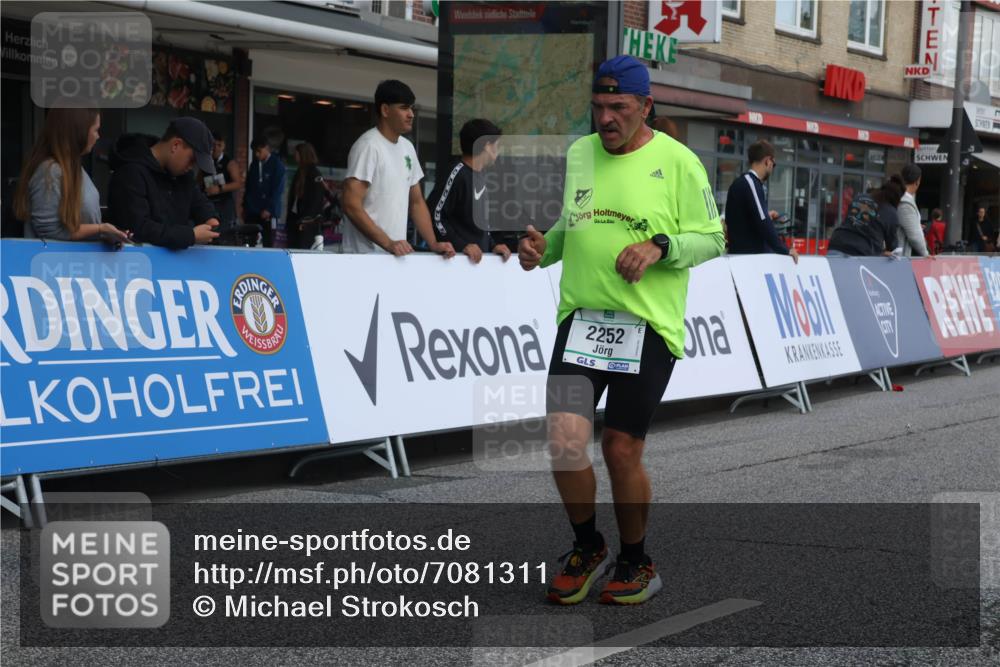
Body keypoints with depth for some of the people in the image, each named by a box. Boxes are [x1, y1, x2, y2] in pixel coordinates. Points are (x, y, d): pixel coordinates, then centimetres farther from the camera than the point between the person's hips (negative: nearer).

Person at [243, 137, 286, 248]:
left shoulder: (277, 165, -4)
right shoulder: (254, 164, 12)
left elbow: (278, 190, -8)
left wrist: (269, 209, -14)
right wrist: (245, 206, 13)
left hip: (268, 212, -5)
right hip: (252, 210, 5)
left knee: (268, 243, -3)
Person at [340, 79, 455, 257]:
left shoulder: (407, 147, 13)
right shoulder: (368, 146, -10)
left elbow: (417, 202, 18)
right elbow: (351, 205, -17)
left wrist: (433, 243, 6)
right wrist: (388, 243, -22)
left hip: (397, 255, 7)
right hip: (365, 255, -7)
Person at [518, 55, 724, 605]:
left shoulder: (677, 161, -2)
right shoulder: (577, 154, 13)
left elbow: (712, 238, 1)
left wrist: (660, 246, -15)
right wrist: (542, 248, 6)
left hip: (648, 324, -3)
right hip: (581, 316, 4)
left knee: (622, 451, 0)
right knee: (565, 442, -9)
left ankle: (635, 562, 24)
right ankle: (587, 546, 18)